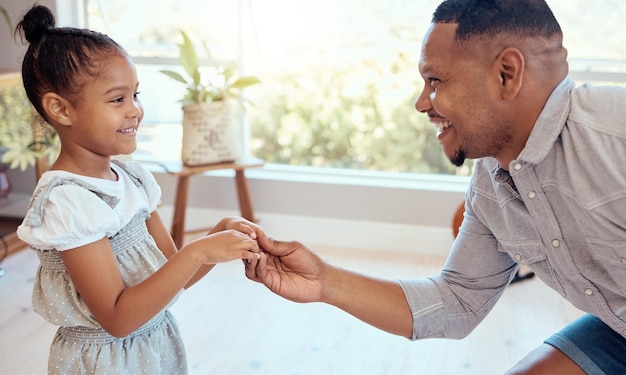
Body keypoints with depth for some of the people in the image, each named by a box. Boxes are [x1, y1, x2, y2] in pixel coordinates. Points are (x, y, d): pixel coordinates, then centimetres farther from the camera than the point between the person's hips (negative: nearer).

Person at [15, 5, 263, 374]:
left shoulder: (132, 177, -2)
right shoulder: (67, 202, -21)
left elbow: (174, 276, 2)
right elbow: (118, 319, -22)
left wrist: (220, 235, -15)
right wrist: (199, 251, -28)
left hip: (158, 344, 6)